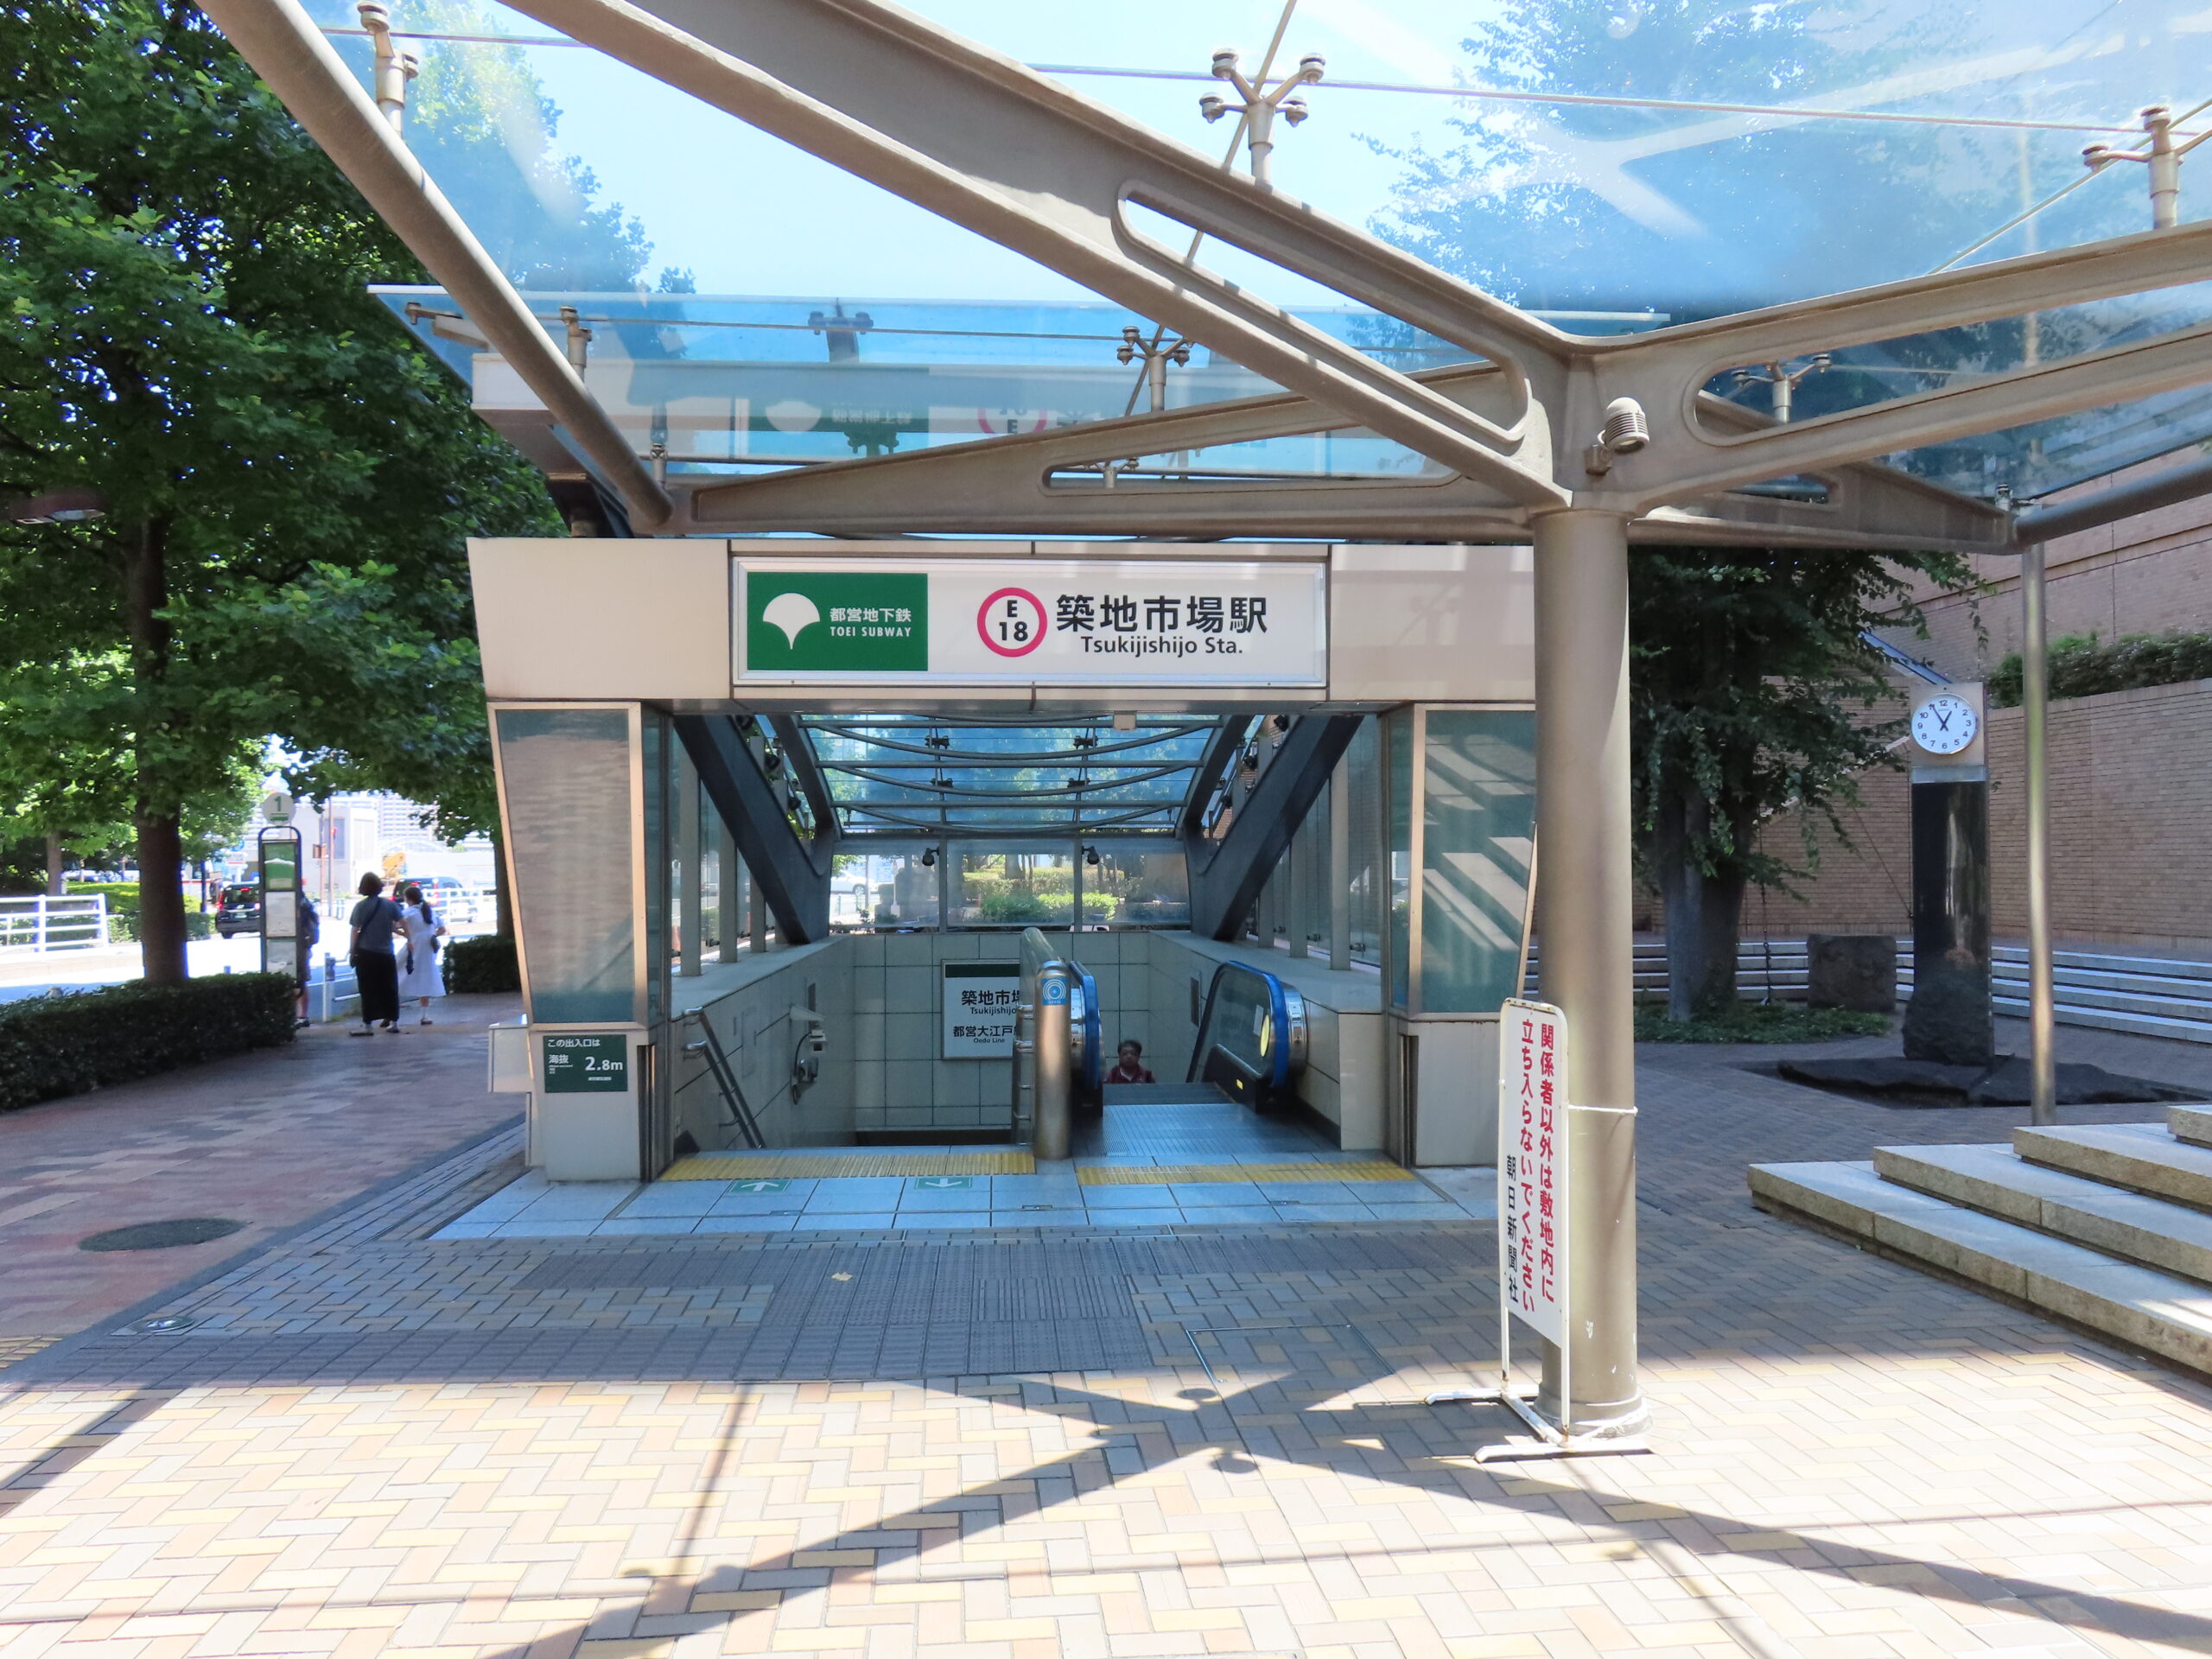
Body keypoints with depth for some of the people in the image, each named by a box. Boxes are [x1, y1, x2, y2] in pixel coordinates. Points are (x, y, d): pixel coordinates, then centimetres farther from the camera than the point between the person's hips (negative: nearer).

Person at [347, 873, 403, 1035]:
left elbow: (355, 930, -5)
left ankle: (368, 1024, 0)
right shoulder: (390, 905, 1)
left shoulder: (360, 906, -5)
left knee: (368, 990, 1)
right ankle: (393, 1021, 13)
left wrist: (351, 950, 1)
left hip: (365, 954, -2)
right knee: (389, 988, 10)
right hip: (386, 953, 2)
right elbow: (400, 923, -2)